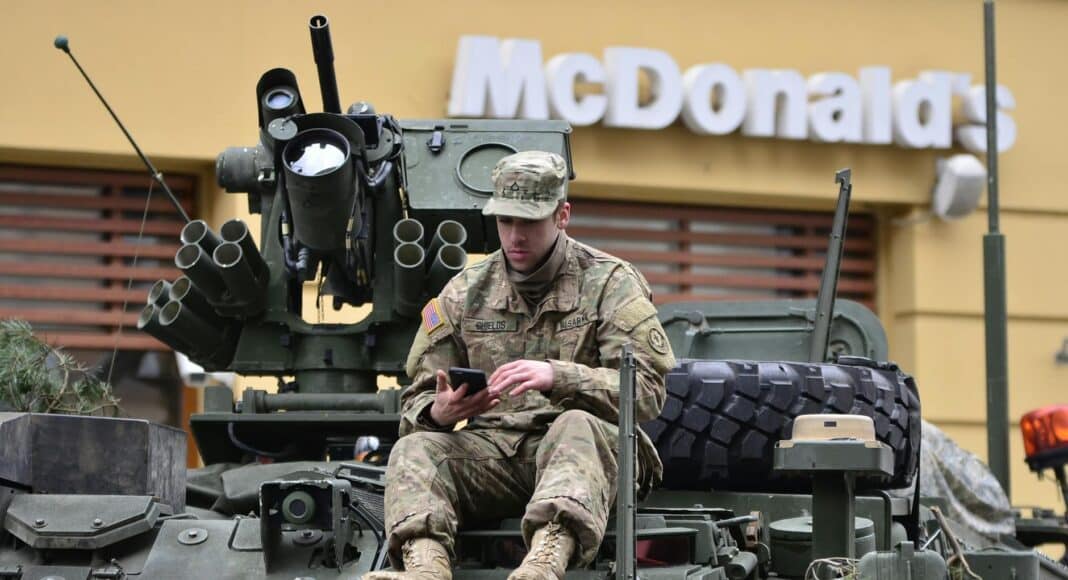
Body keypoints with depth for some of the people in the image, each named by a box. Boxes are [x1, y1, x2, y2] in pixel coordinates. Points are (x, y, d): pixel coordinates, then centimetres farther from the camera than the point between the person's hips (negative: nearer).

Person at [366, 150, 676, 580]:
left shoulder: (611, 283, 2)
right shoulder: (465, 291, 11)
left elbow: (647, 391, -10)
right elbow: (417, 401, 12)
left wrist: (557, 376, -26)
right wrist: (438, 413, -15)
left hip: (584, 446, -3)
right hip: (491, 445, 4)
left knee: (577, 426, -37)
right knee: (415, 448, -23)